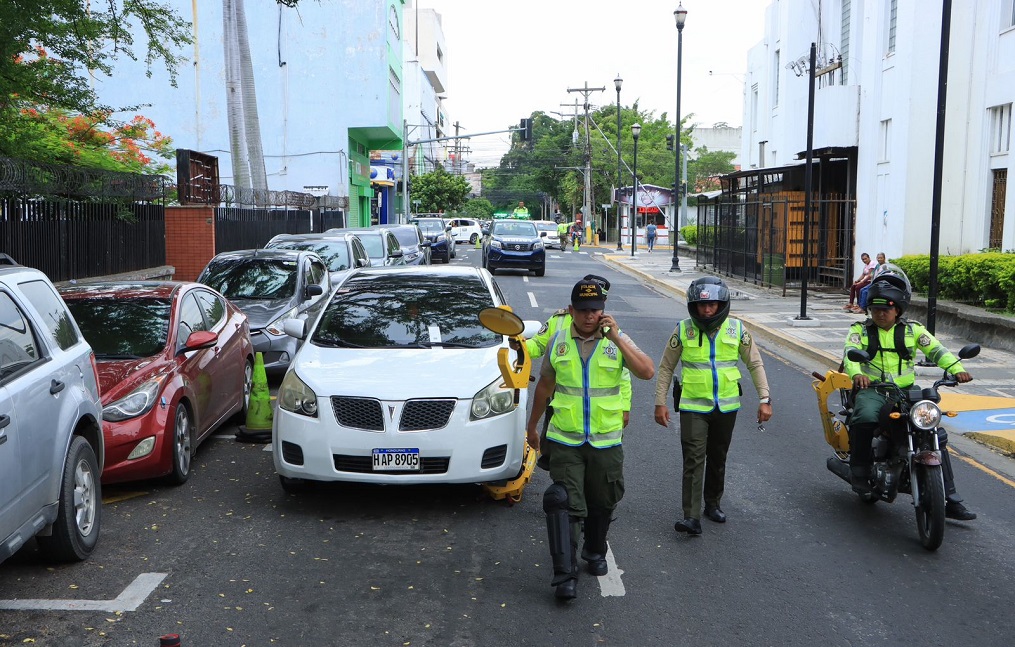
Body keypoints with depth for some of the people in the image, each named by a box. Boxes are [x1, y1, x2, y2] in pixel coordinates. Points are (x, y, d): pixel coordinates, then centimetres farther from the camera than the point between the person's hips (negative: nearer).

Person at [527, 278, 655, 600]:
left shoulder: (618, 341, -3)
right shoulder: (558, 341, 2)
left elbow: (647, 372, -19)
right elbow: (544, 385, 14)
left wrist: (616, 338, -22)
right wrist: (532, 425, 19)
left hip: (606, 440, 1)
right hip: (565, 440, 0)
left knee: (602, 504, 15)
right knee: (564, 503, -11)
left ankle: (595, 553, 40)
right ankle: (565, 574, -9)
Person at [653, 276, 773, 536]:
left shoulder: (737, 329, -2)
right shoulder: (683, 330, -6)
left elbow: (755, 364, 5)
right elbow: (666, 367, 2)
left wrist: (765, 399, -2)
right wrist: (660, 402, -2)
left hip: (726, 407, 2)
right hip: (693, 407, -2)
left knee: (718, 459, 14)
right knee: (694, 460, -9)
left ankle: (713, 504, 32)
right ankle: (691, 517, -11)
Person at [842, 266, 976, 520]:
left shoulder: (913, 330, 11)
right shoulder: (860, 330, 7)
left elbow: (936, 350, 0)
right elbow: (850, 353, -11)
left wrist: (956, 368, -20)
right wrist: (857, 373, -34)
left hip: (906, 391, 2)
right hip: (872, 389, -2)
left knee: (936, 435, -9)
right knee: (865, 417, -36)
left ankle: (950, 499, -1)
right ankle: (859, 470, -14)